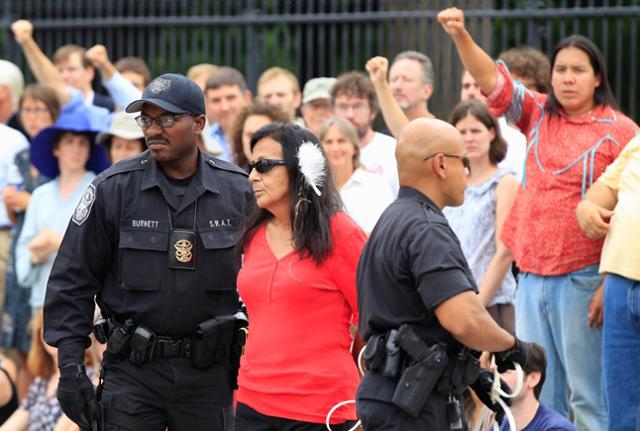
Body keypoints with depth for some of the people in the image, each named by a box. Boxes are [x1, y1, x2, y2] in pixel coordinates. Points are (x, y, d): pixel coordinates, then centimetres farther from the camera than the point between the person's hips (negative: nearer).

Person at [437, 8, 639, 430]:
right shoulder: (538, 114, 10)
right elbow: (493, 80, 1)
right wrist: (460, 36, -18)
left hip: (581, 279, -5)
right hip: (532, 276, 6)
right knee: (537, 397, 9)